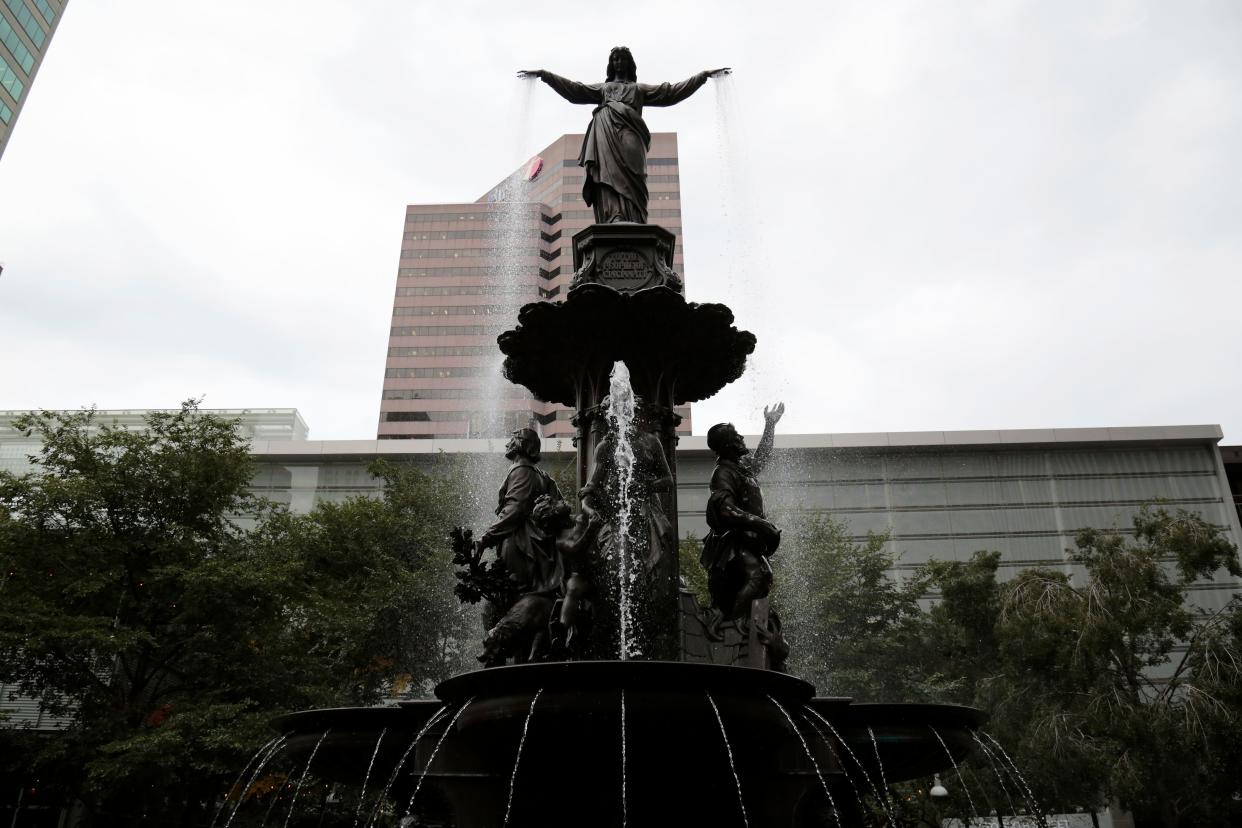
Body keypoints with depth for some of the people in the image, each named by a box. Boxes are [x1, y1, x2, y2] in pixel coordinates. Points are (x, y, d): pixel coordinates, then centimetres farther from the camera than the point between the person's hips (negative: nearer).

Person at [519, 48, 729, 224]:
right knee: (609, 174, -25)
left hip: (629, 134, 0)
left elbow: (673, 91, 28)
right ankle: (613, 222, -44)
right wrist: (543, 74, 21)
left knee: (628, 180, -22)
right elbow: (573, 89, 27)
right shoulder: (602, 88, 35)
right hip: (605, 133, 0)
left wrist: (705, 75, 25)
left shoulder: (640, 88, 33)